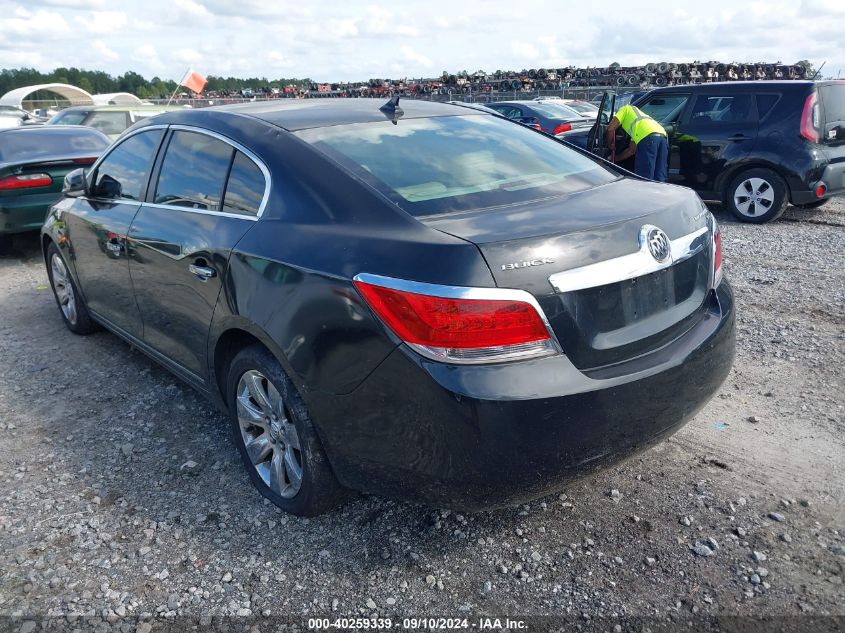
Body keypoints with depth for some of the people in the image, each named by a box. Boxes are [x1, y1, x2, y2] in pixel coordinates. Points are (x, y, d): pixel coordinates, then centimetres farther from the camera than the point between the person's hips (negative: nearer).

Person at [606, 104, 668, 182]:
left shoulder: (625, 109, 26)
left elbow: (610, 128, 9)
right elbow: (631, 150, 39)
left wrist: (610, 145, 25)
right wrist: (615, 159, 47)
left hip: (648, 138, -8)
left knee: (644, 178, -7)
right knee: (660, 180, 8)